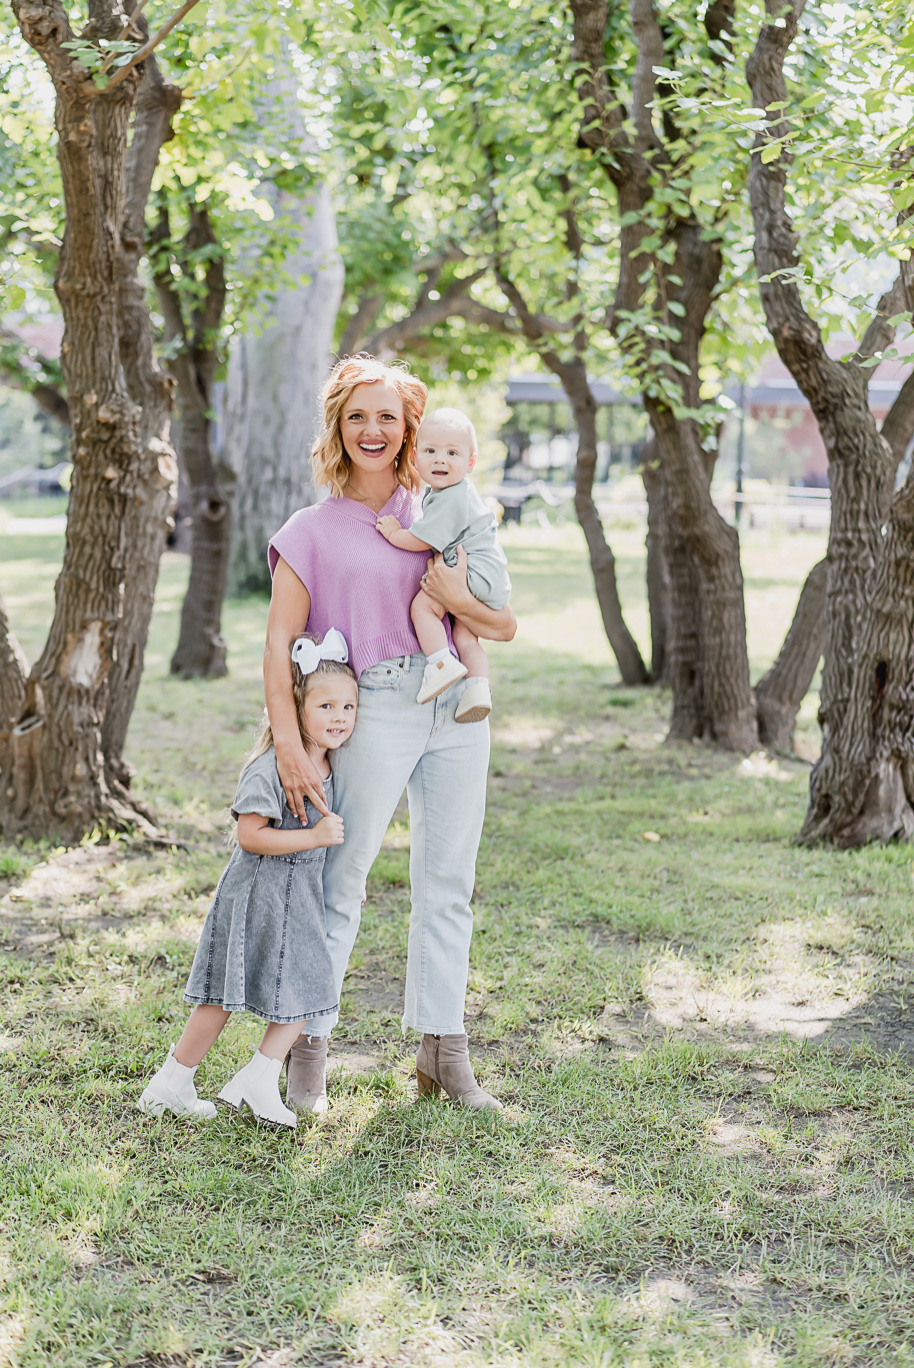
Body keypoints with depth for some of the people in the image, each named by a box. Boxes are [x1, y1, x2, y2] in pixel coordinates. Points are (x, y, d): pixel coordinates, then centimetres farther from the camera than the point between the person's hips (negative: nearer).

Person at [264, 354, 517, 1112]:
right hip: (376, 713, -4)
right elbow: (280, 642, -6)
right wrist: (289, 745, -16)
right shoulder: (313, 530, 2)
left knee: (448, 882, 8)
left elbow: (506, 626, 10)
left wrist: (457, 600, -11)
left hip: (456, 707, 4)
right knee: (342, 880, -1)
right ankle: (308, 1036, 15)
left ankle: (443, 1050, 17)